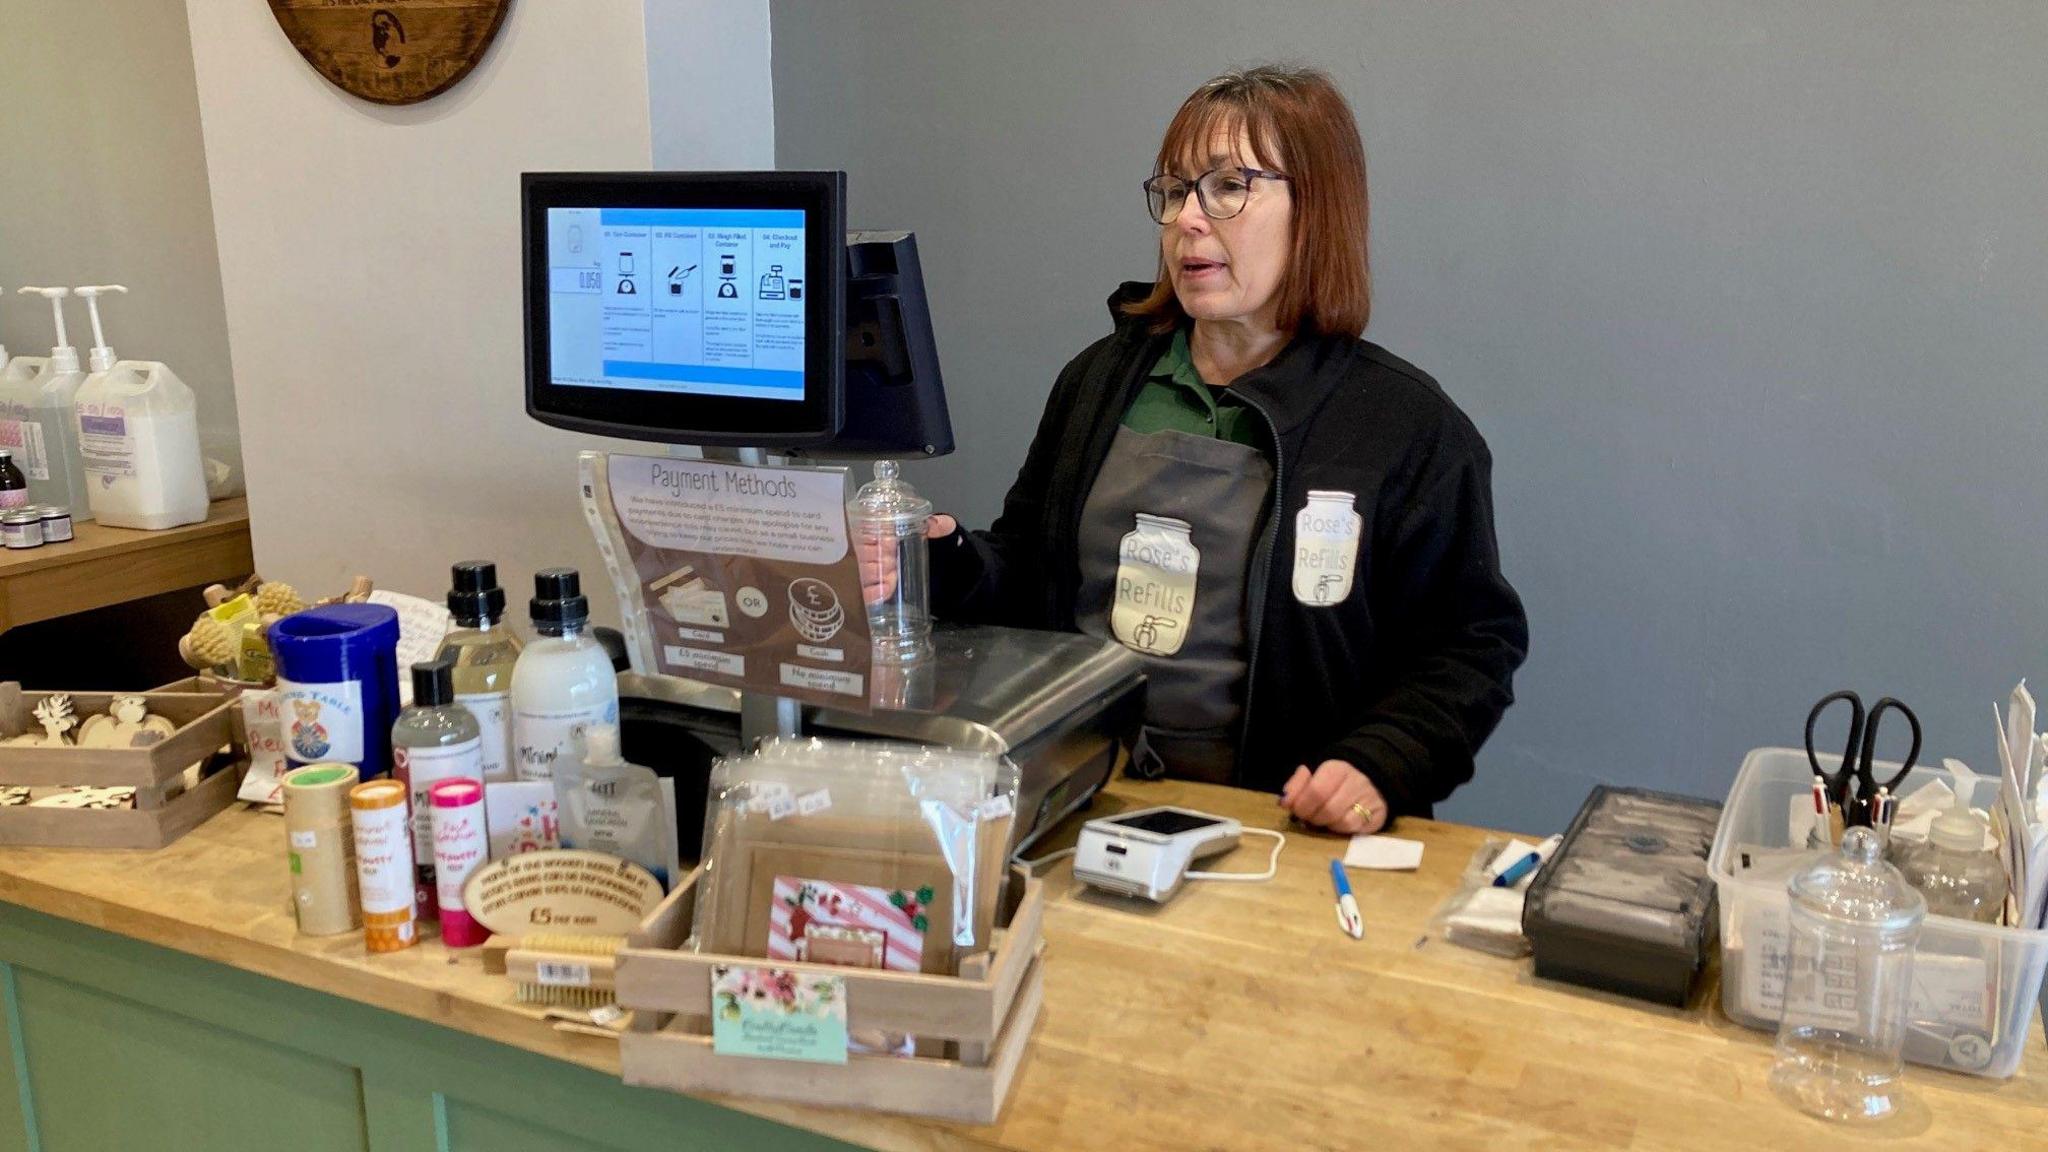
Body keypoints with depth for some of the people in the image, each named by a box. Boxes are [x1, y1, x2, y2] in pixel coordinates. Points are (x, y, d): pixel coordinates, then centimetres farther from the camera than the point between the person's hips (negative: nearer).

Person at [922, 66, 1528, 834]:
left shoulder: (1409, 425, 0)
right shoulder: (1099, 378, 14)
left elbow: (1471, 647, 2)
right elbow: (1025, 571, 21)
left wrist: (1380, 767, -15)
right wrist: (950, 564, -1)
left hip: (1275, 823, -2)